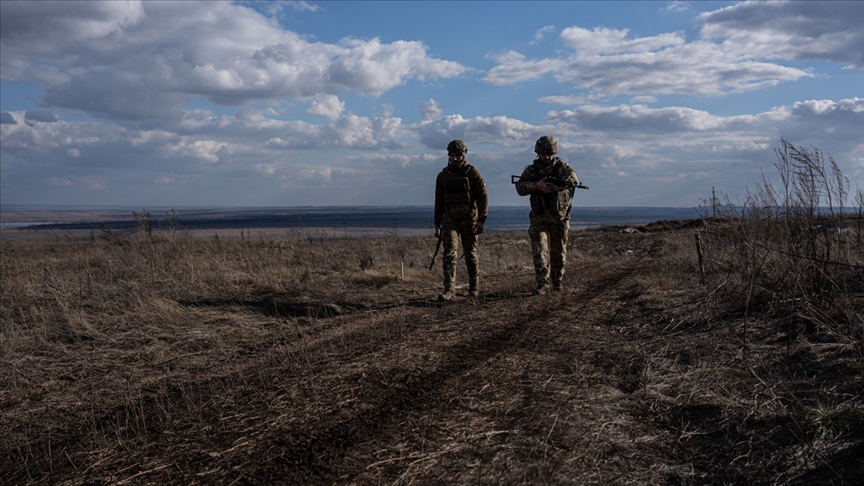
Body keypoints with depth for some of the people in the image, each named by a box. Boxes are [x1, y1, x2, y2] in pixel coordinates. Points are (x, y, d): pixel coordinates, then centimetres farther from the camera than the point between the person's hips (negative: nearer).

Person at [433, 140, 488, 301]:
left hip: (469, 219, -2)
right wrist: (437, 224, 11)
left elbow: (483, 196, -6)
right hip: (450, 219, 2)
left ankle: (474, 287, 25)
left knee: (471, 255, 8)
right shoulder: (443, 175, 7)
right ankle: (449, 289, -19)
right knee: (449, 253, -14)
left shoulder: (472, 173, -3)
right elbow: (439, 201, 13)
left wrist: (481, 220, -14)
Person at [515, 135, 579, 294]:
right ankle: (542, 284, -11)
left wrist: (552, 186, -23)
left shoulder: (562, 167, 2)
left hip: (559, 217, 0)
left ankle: (557, 281, 25)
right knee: (539, 250, -11)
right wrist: (536, 185, -22)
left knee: (559, 252, 10)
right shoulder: (531, 169, 7)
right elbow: (520, 188, -5)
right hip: (539, 218, 0)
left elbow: (573, 179, -18)